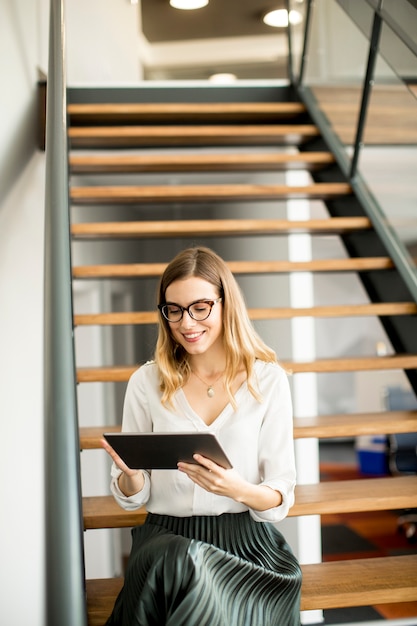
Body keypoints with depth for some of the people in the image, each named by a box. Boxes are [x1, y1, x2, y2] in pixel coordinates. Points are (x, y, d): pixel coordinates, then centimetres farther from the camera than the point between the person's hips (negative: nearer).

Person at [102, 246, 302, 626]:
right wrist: (131, 475, -14)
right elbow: (132, 498, 10)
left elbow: (281, 497, 1)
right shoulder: (147, 382, 4)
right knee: (175, 562, -33)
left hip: (246, 538, -2)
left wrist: (238, 489, -21)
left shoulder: (268, 379, 0)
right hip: (165, 536, 2)